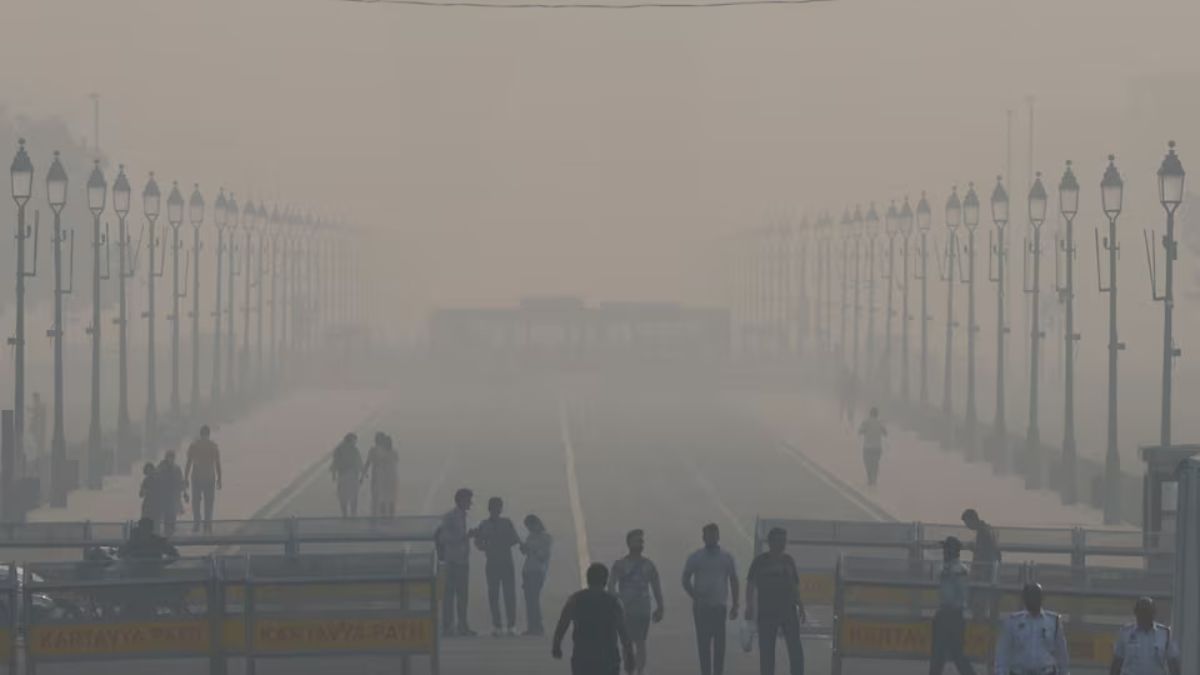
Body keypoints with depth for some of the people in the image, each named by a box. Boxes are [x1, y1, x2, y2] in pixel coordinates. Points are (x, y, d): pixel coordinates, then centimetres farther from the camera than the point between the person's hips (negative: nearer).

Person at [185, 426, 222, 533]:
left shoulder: (193, 446, 1)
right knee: (208, 503, 4)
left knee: (196, 501, 4)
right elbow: (218, 465, 1)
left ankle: (196, 525, -5)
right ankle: (207, 525, -1)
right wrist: (219, 480, 7)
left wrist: (185, 479, 3)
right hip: (210, 478, 0)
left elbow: (188, 464, -1)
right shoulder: (214, 446, 2)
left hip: (196, 477, 0)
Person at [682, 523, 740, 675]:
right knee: (703, 642, -5)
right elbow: (686, 581, 5)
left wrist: (735, 605, 4)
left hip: (719, 606, 1)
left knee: (719, 642, -2)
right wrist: (696, 597, -10)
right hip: (701, 607, -1)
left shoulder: (726, 558, 7)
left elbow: (734, 581, 10)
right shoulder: (695, 558, 4)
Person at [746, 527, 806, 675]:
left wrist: (801, 608, 13)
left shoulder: (788, 561, 14)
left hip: (789, 610, 2)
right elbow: (750, 585, 1)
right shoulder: (760, 561, 3)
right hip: (767, 611, -2)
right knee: (766, 649, 0)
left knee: (795, 647, -8)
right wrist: (749, 607, -11)